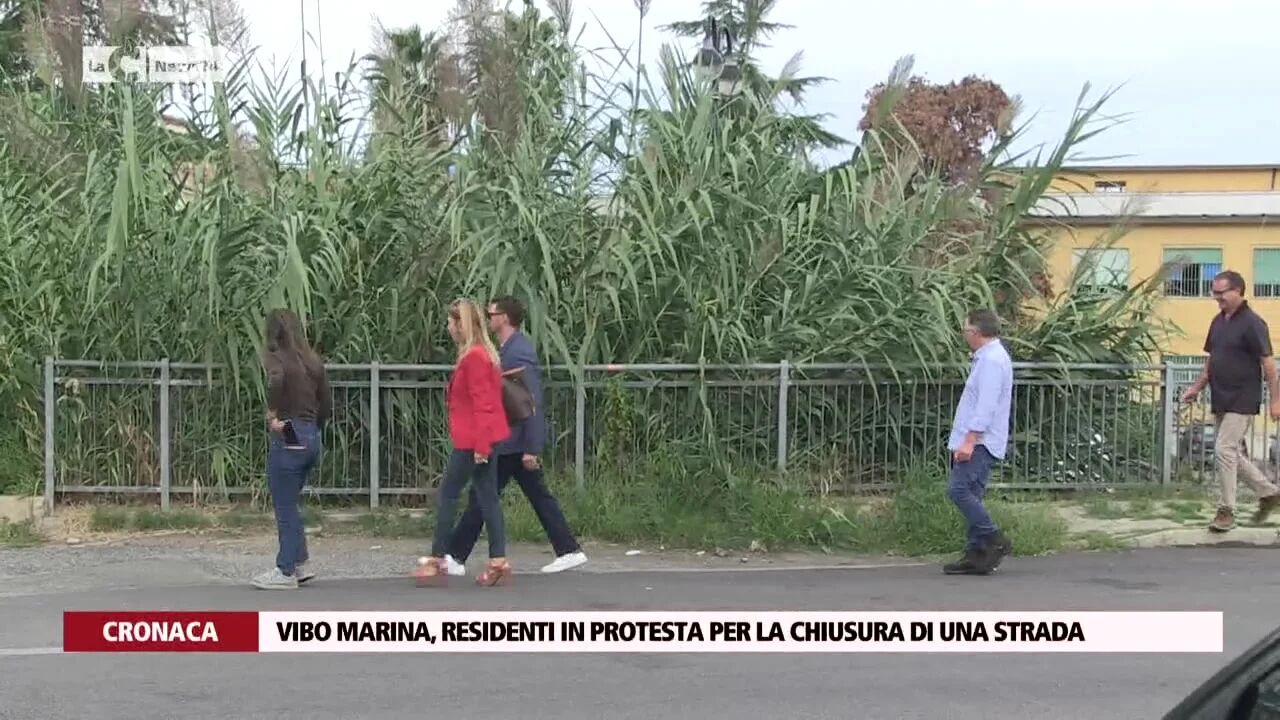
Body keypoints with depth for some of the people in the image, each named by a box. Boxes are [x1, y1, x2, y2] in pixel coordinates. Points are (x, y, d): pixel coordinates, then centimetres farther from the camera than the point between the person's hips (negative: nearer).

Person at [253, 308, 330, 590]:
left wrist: (272, 415, -19)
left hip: (287, 438, -7)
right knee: (289, 504, 19)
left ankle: (286, 572, 9)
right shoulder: (313, 360, 10)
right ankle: (299, 564, 21)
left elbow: (276, 380, -31)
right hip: (312, 438, 7)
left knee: (285, 508, 3)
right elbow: (326, 403, 12)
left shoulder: (274, 356, -8)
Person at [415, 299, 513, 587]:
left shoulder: (473, 357, -16)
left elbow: (482, 403, -20)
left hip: (472, 441, -10)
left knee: (446, 495, -1)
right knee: (487, 498, 8)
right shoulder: (482, 354, 13)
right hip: (483, 439, 10)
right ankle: (498, 562, 7)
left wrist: (480, 445, -21)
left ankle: (437, 561, 5)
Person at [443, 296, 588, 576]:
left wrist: (531, 448, -23)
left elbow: (532, 403, -22)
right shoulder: (509, 348, 12)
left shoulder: (519, 353, -19)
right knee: (540, 497, 11)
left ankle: (455, 558, 6)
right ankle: (569, 550, 14)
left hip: (512, 443, -10)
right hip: (512, 441, 10)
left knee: (481, 497, -2)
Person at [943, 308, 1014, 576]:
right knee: (970, 495, 7)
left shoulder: (992, 360, -14)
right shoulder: (987, 357, 19)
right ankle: (976, 555, 7)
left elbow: (986, 405, -23)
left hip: (979, 443, -10)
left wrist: (969, 441, -26)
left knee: (959, 489, -16)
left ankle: (995, 541, -11)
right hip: (975, 442, 10)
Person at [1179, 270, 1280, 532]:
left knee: (1224, 450, -11)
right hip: (1220, 401, 8)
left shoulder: (1252, 323, -13)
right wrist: (1196, 387, 12)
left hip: (1242, 402, -8)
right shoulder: (1218, 322, 11)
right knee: (1234, 453, 13)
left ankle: (1226, 512, -2)